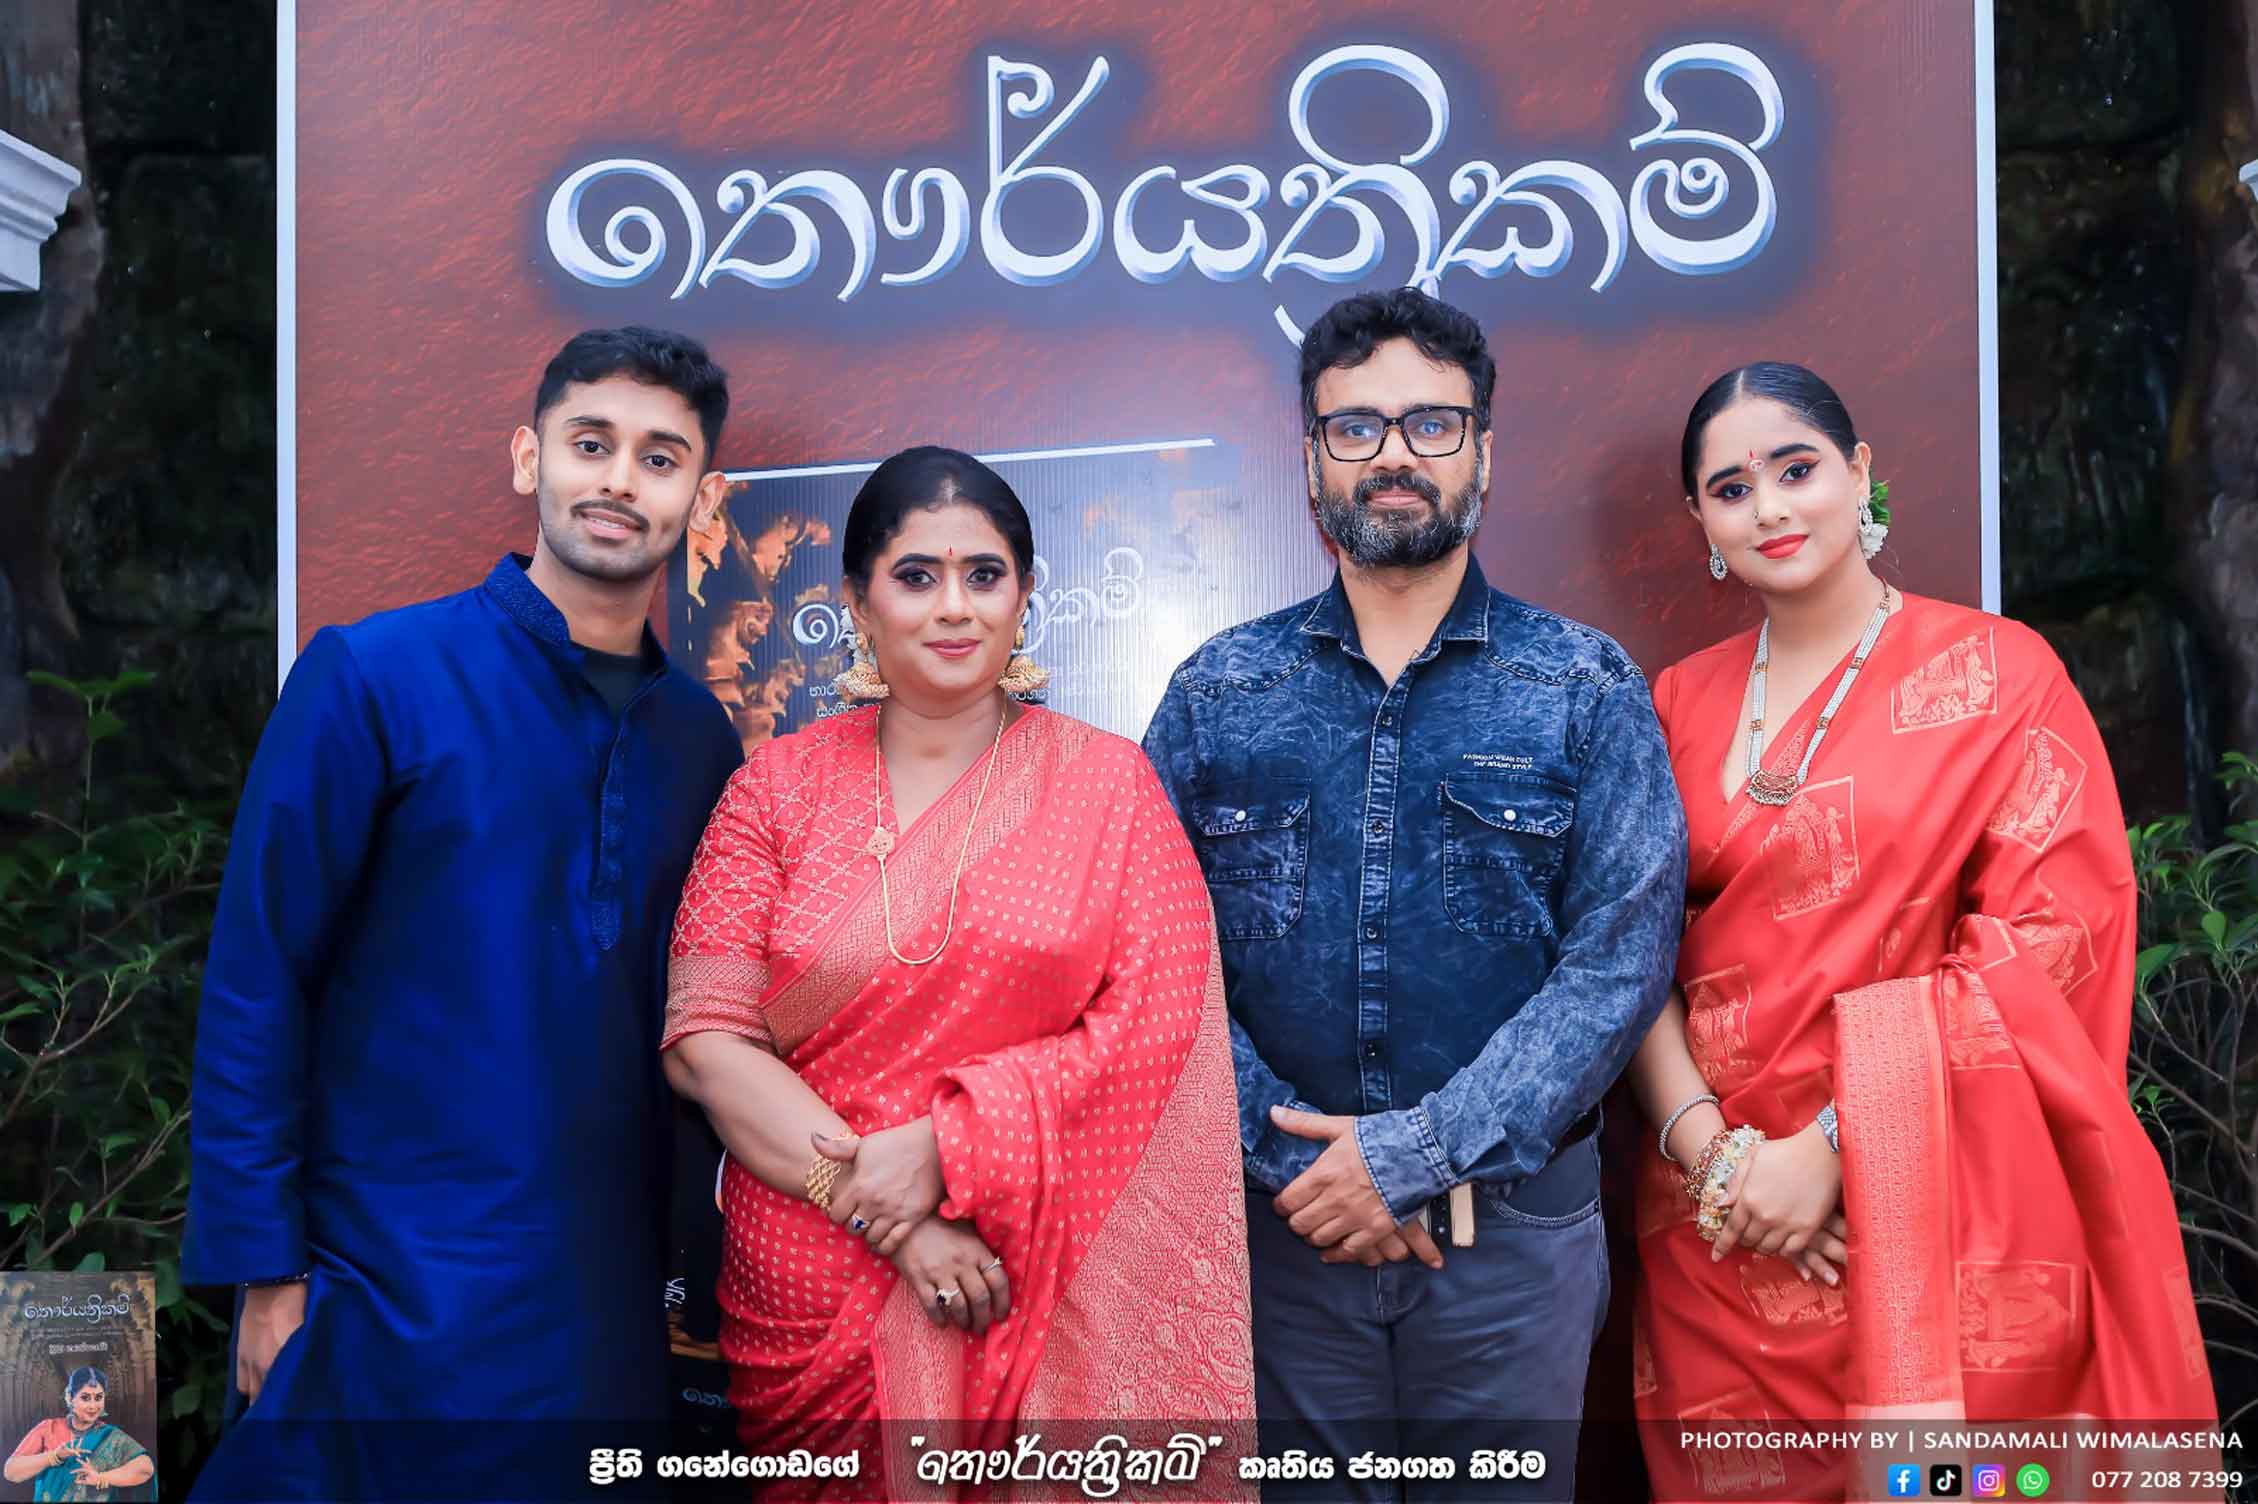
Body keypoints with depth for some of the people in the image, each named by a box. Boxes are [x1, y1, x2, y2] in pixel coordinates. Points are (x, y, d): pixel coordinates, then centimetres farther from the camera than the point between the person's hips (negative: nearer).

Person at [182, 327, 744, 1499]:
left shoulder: (698, 734, 6)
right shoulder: (372, 677, -8)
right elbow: (254, 985, -8)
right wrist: (267, 1270, -9)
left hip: (612, 1303, 4)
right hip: (404, 1302, -4)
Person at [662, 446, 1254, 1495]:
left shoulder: (1108, 782, 0)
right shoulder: (779, 786, 1)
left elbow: (1155, 1022, -8)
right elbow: (703, 1038, -5)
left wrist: (942, 1149, -16)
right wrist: (882, 1211, -15)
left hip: (1039, 1291, 0)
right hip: (808, 1291, 1)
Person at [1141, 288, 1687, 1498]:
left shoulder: (1587, 690, 0)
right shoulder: (1217, 693, 3)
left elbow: (1623, 958, -9)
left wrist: (1413, 1152, -15)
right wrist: (1293, 1157, -13)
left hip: (1514, 1230, 0)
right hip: (1283, 1224, 1)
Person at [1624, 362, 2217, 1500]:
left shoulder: (1997, 670, -3)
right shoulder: (1681, 703, 7)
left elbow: (2048, 935, -11)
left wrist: (1835, 1145, -16)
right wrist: (1712, 1148, -13)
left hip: (1935, 1210, -3)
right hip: (1720, 1208, 3)